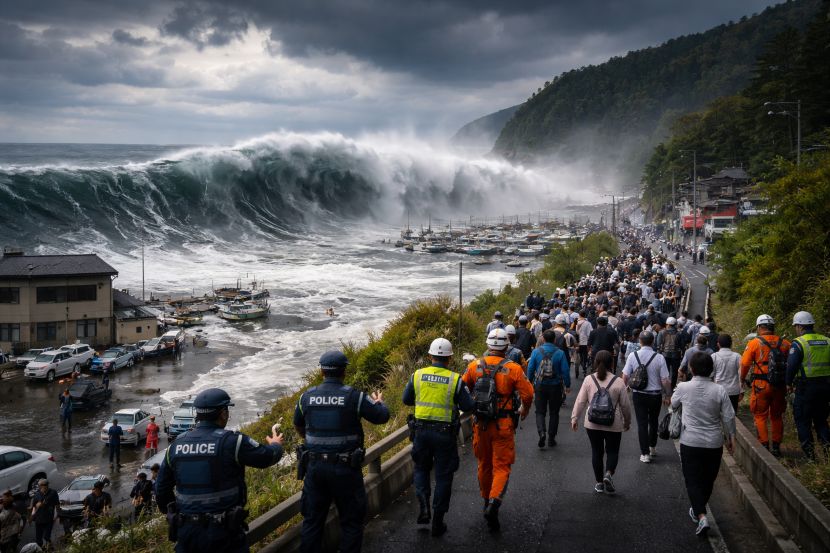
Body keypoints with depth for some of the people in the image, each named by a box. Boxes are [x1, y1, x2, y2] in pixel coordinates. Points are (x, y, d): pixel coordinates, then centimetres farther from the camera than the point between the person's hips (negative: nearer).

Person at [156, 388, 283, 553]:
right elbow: (268, 457, -3)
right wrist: (276, 445, 21)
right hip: (223, 533, -4)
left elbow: (161, 488, 11)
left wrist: (170, 513, 29)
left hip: (186, 532, 5)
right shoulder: (232, 442, -14)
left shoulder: (176, 445, 2)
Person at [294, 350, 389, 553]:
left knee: (312, 520, 14)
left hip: (314, 467, 3)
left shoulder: (307, 396, 0)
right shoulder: (354, 396, -12)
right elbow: (382, 416, -2)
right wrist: (379, 402, 21)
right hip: (345, 468, -3)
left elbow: (298, 426, 17)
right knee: (351, 521, 10)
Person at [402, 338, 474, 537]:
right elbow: (468, 407, -6)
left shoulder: (417, 375, -3)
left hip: (421, 430, 2)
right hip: (445, 433, -2)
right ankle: (438, 522, 14)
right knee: (443, 476, 10)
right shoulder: (455, 379, -10)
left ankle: (423, 505, 4)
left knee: (421, 468, 24)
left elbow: (406, 400, 8)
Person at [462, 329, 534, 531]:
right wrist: (524, 410, 13)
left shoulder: (474, 366, -1)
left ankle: (486, 501, 33)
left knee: (484, 464, 19)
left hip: (480, 423, 3)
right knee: (501, 466, 2)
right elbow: (528, 394, -8)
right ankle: (494, 502, -18)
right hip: (503, 425, -3)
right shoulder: (513, 369, -9)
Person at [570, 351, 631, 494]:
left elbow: (580, 401, -3)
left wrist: (574, 418, 6)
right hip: (613, 424, -1)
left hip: (592, 424, 1)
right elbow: (625, 405, -1)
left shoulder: (589, 380, -5)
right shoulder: (618, 382, -7)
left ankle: (599, 483, 18)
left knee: (596, 452, 13)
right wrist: (627, 422, 13)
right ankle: (609, 473, -12)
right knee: (612, 451, 13)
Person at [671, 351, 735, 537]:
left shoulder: (683, 388, -10)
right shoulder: (719, 391, -9)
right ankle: (698, 510, 36)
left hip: (690, 442, -2)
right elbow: (729, 417, -5)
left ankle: (701, 516, -13)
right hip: (714, 443, 2)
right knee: (708, 480, 19)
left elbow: (673, 405, 10)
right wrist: (730, 437, 10)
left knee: (693, 480, 4)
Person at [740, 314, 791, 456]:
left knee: (760, 416, 7)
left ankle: (764, 445, 2)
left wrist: (743, 379, 10)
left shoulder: (754, 343, -7)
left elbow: (745, 364, -7)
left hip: (761, 385, -4)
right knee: (776, 416, 16)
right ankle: (776, 447, 20)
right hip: (780, 386, 4)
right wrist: (788, 381, 19)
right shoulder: (785, 343, 3)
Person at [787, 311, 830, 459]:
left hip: (806, 387, -6)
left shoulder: (798, 343, -10)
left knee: (802, 421, 5)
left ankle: (810, 456, 3)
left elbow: (791, 365, -14)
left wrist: (789, 383, 0)